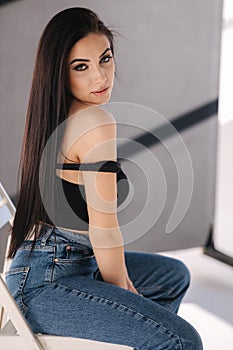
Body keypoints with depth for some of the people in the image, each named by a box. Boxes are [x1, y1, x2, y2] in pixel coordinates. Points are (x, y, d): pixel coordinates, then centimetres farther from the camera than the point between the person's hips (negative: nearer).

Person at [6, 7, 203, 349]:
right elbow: (104, 229, -19)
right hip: (47, 284, -10)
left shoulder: (56, 115, 9)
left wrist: (124, 283, 17)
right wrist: (123, 288, -1)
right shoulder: (97, 122, -20)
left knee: (174, 275, 26)